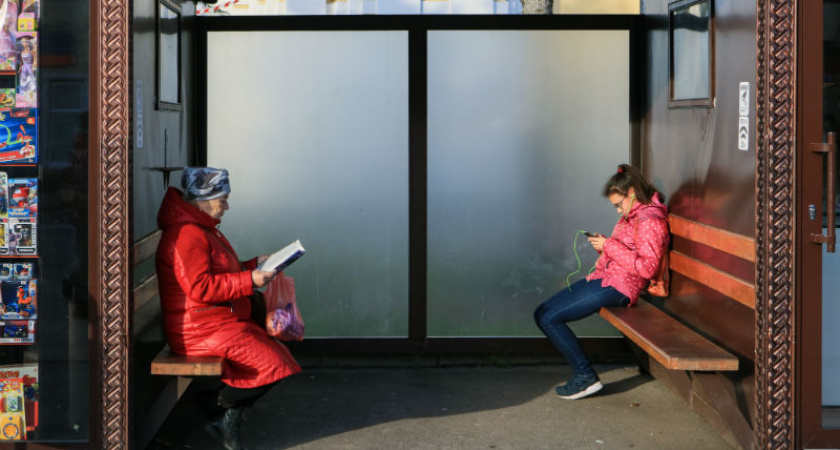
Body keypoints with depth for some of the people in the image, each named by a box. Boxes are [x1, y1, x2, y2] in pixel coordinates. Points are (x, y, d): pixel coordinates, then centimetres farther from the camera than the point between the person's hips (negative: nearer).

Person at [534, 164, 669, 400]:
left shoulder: (650, 220, -14)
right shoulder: (632, 214, 17)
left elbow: (646, 267, -22)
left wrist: (610, 246, -19)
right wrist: (602, 245, 6)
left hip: (617, 287, -11)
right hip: (603, 278, 11)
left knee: (550, 319, -17)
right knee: (542, 313, 3)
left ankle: (586, 377, -10)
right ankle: (582, 371, 0)